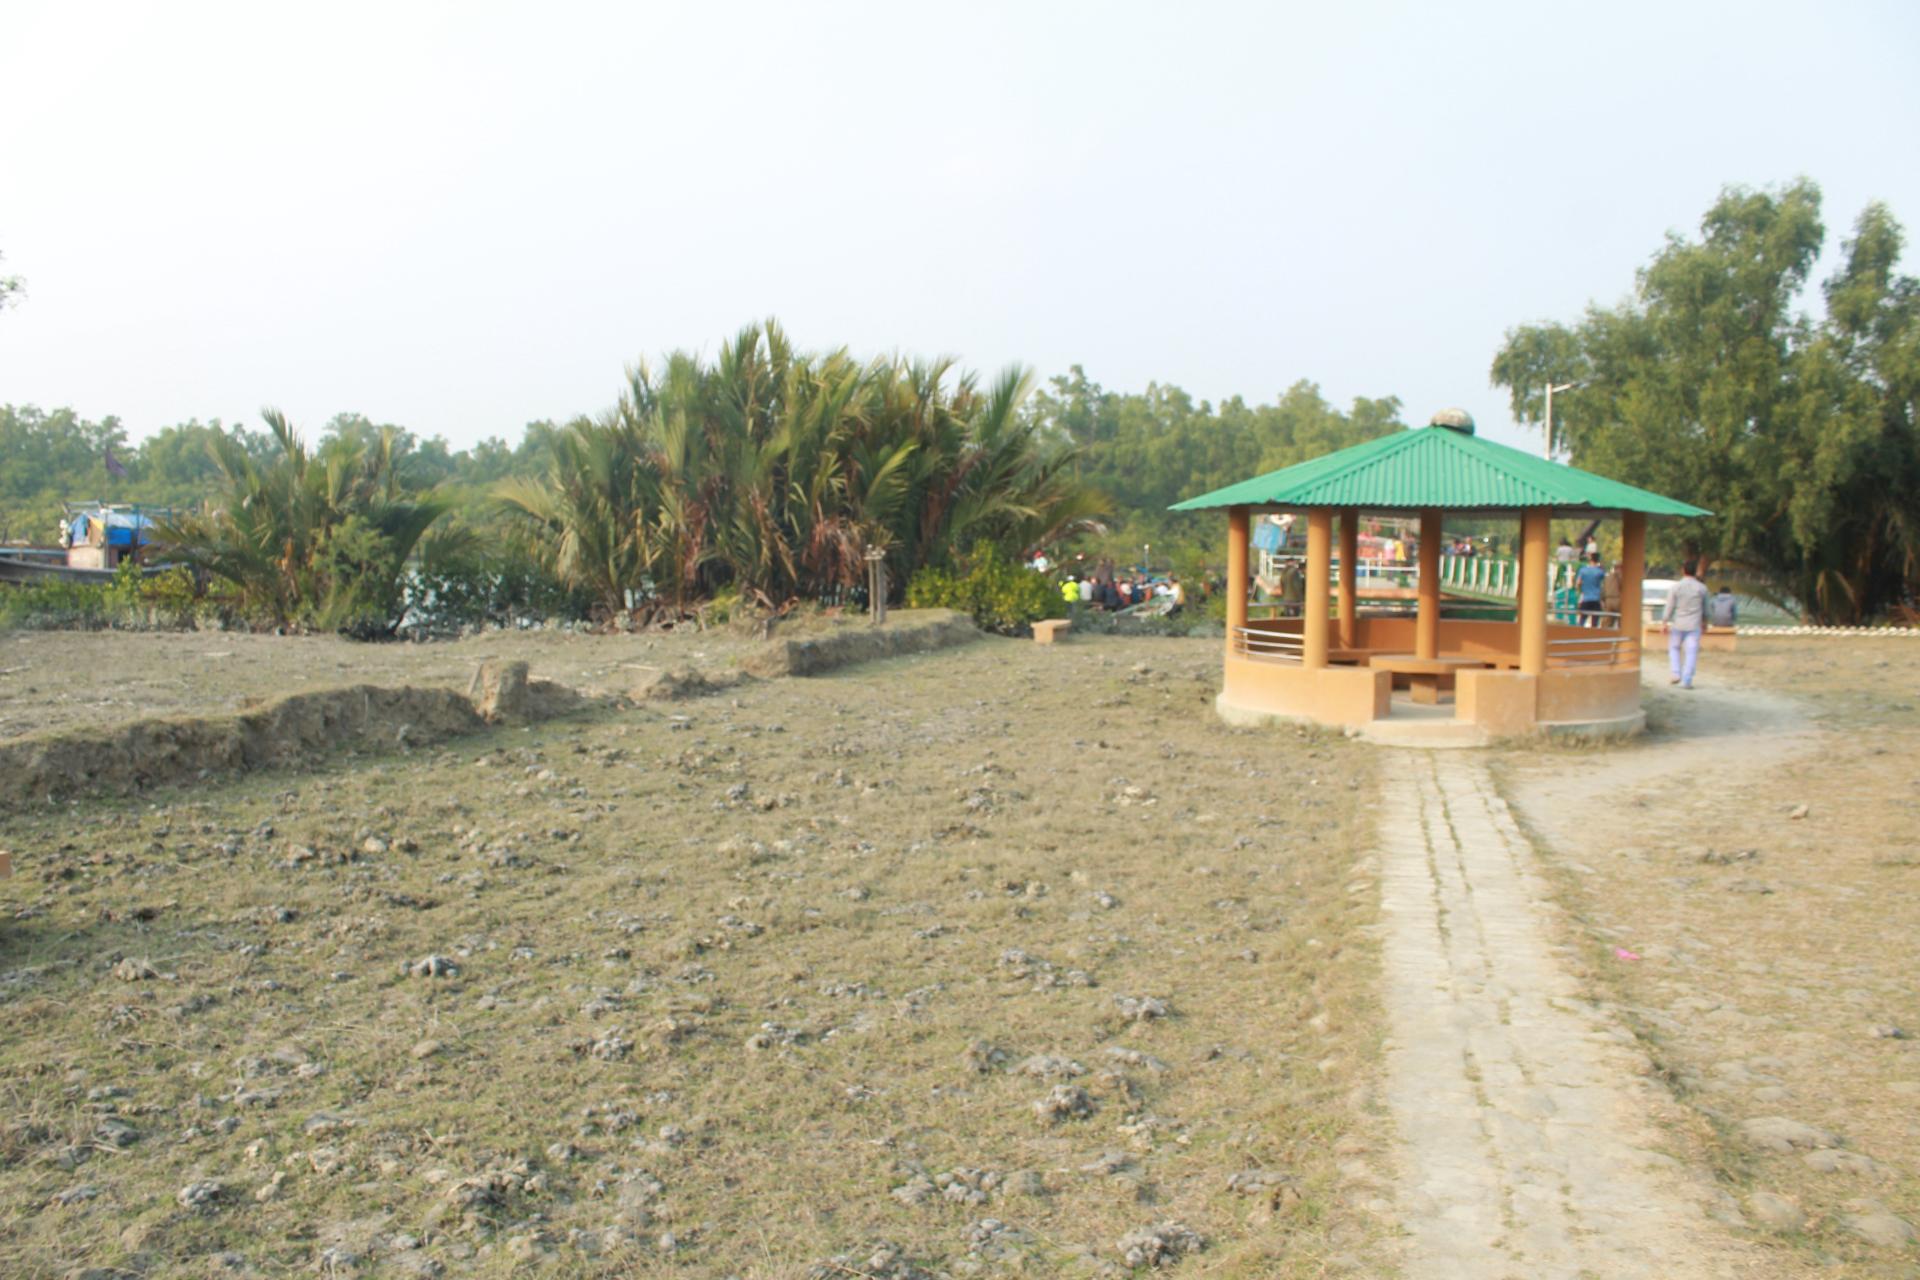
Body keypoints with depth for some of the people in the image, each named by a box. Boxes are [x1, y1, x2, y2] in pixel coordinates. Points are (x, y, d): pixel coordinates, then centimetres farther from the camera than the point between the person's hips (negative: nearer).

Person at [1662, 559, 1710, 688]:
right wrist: (1704, 621, 27)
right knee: (1691, 653, 1)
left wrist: (1665, 623, -2)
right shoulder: (1701, 588, -1)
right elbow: (1705, 607, 11)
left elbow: (1669, 607, -7)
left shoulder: (1676, 587, -7)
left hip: (1678, 624, 0)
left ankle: (1676, 674, 6)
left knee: (1674, 648, 18)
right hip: (1694, 625, 0)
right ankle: (1686, 681, -3)